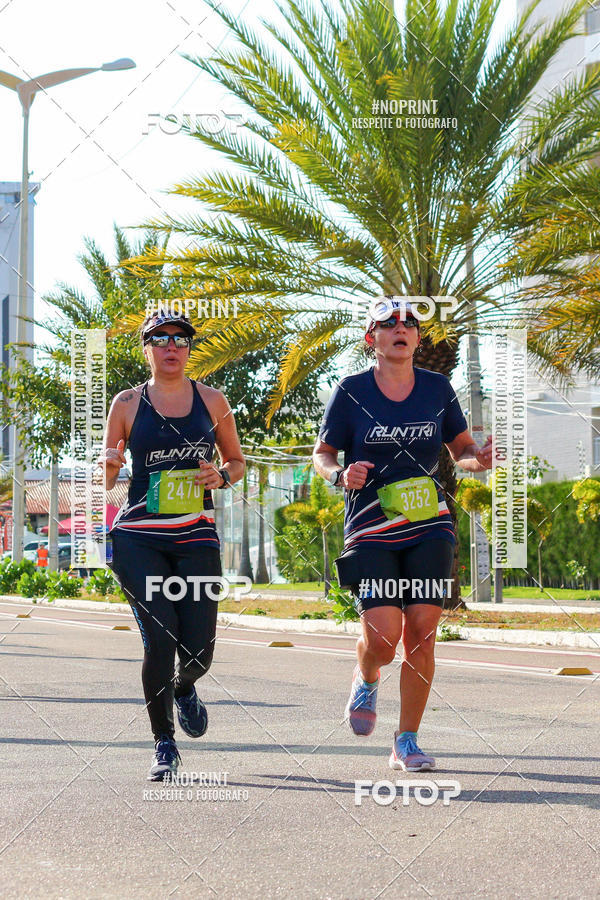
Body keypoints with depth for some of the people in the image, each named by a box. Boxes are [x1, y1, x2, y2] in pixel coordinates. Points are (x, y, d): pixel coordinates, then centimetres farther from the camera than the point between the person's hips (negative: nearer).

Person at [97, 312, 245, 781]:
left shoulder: (211, 400, 8)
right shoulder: (128, 403, 5)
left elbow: (237, 460, 18)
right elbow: (107, 478, 12)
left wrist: (221, 476, -4)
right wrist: (110, 466, -11)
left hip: (197, 537, 1)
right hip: (139, 537, -1)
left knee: (198, 650, -5)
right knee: (160, 640, -13)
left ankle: (184, 689, 34)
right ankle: (164, 744, 5)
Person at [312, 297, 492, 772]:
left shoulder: (437, 388, 6)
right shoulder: (351, 392, -1)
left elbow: (460, 448, 15)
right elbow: (322, 454, 6)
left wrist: (476, 459, -8)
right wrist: (341, 475, -16)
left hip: (430, 528, 2)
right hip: (371, 532, -2)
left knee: (422, 631, -7)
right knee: (383, 634, -14)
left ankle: (407, 742, 5)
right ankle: (366, 682, 23)